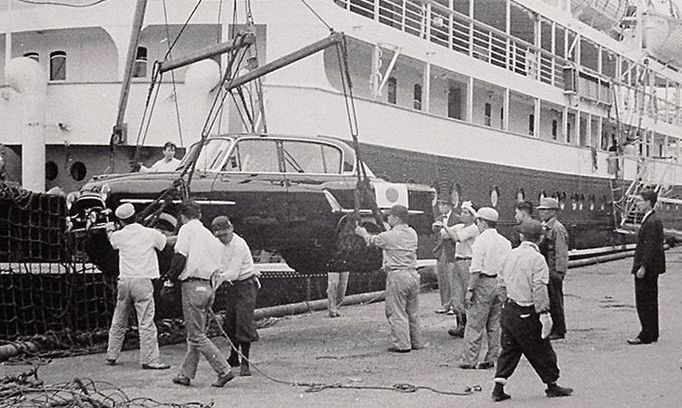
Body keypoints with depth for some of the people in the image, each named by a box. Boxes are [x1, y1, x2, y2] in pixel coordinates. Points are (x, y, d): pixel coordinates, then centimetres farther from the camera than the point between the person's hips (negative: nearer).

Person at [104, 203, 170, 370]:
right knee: (146, 323, -4)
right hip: (143, 282, -3)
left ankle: (111, 356, 26)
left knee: (119, 322, 16)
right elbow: (168, 242, 12)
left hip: (124, 281, 4)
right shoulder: (150, 234, -2)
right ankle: (149, 360, -7)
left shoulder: (119, 235, 5)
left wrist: (109, 230, 51)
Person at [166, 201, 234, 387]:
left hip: (193, 286, -8)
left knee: (197, 336, -3)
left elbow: (180, 257, -13)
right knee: (195, 334, 15)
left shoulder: (187, 229, -4)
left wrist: (172, 275, 1)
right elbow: (217, 266, 13)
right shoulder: (211, 236, 17)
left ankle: (224, 370, -8)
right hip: (209, 287, 8)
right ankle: (186, 374, 20)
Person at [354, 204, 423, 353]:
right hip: (413, 274, 7)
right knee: (413, 312, 14)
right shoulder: (412, 233, 8)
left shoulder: (388, 236, -10)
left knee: (396, 312, -1)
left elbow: (372, 240, 10)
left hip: (397, 275, -7)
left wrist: (363, 233, 29)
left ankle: (402, 344, -1)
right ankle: (416, 342, 20)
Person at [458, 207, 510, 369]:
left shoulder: (481, 240, -11)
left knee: (474, 325, -2)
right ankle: (491, 359, 15)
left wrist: (470, 289, -13)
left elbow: (476, 269, -16)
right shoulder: (505, 242, 10)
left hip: (484, 283, -7)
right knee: (494, 324, 12)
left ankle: (469, 360, -1)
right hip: (501, 283, 7)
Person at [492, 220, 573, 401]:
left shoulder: (510, 255, 6)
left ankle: (499, 387, 6)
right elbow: (539, 290, -20)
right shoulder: (537, 259, -15)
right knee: (542, 351, 8)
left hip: (508, 310, 6)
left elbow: (502, 285, 12)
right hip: (527, 314, -6)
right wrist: (544, 314, -19)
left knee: (509, 349, 12)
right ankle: (552, 385, 21)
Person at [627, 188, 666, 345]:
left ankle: (646, 336, -2)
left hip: (647, 269, -11)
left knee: (644, 303, -5)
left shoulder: (651, 222, -18)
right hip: (651, 269, 11)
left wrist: (643, 267, -23)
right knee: (650, 301, 15)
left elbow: (650, 247, -23)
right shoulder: (654, 220, 14)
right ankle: (652, 334, 21)